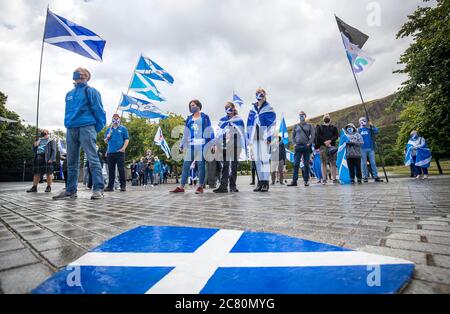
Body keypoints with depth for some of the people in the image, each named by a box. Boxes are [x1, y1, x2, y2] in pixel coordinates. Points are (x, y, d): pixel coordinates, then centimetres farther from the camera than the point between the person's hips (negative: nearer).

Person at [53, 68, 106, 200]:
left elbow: (98, 110, -2)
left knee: (93, 159, -13)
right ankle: (71, 190, 13)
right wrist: (68, 126, 14)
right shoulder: (69, 94, 23)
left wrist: (97, 129, -6)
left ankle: (98, 189, -14)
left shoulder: (90, 91, 5)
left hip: (86, 127, -7)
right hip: (71, 130, 7)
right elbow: (68, 113, 25)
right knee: (72, 162, 7)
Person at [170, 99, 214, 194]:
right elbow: (185, 133, 17)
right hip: (190, 145, 4)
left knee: (201, 165, -1)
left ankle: (201, 187, 6)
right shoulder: (189, 119, 17)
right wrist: (181, 145, 12)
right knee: (185, 165, 1)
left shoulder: (205, 117, 6)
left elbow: (210, 131, 1)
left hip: (201, 145, -4)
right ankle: (181, 187, 6)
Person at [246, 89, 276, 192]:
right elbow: (249, 124, 17)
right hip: (255, 137, 5)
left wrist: (269, 137, -11)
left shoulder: (269, 109, 4)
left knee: (265, 159, -8)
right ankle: (260, 182, 13)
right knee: (257, 160, 5)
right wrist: (249, 137, 11)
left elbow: (273, 123, -2)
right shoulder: (252, 109, 17)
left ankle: (266, 182, -2)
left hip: (264, 137, -5)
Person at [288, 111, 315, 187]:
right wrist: (294, 143, 0)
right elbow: (293, 135, 13)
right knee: (296, 164, -5)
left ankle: (306, 181, 8)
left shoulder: (309, 125, 9)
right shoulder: (296, 126, 13)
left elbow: (313, 135, 3)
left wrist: (309, 143, -8)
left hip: (306, 146, -1)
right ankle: (294, 181, -5)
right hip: (298, 146, 1)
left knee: (306, 164, 2)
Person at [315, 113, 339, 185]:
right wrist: (325, 142, -12)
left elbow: (336, 136, 5)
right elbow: (318, 136, 1)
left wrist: (330, 140, -14)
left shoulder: (334, 127, 21)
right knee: (324, 163, -4)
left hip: (332, 146, 2)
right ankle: (324, 179, -3)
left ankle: (334, 179, 2)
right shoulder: (319, 127, 17)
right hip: (323, 146, -1)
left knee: (333, 163, -1)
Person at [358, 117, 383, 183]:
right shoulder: (358, 130, 6)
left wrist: (371, 126, -14)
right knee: (364, 163, 2)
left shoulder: (369, 129, 11)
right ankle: (365, 177, 8)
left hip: (371, 148, 2)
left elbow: (376, 131, -5)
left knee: (373, 162, 2)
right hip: (362, 149, -2)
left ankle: (376, 177, 6)